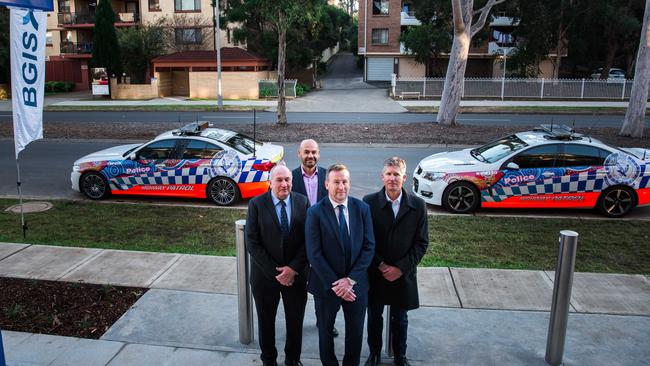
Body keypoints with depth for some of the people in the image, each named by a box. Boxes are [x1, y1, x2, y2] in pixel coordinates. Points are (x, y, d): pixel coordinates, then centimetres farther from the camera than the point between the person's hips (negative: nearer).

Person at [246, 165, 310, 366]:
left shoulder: (303, 202, -4)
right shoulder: (256, 204, -9)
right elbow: (252, 243, -11)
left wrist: (293, 268, -14)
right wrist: (274, 272, -14)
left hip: (296, 274, 1)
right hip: (265, 275, -1)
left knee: (296, 320, 15)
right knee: (266, 320, 17)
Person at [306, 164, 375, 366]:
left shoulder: (362, 208, -5)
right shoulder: (315, 212, -12)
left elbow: (369, 246, -6)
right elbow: (314, 254, -15)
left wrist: (351, 279, -14)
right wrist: (334, 284, -17)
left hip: (356, 284, 2)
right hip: (326, 285, -2)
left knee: (355, 331, 18)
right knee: (325, 330, 19)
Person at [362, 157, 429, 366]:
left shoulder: (418, 205, -6)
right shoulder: (369, 202, -9)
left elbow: (421, 243, -5)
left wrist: (401, 268, -12)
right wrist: (380, 265, -14)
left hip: (403, 275, 1)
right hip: (375, 273, 0)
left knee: (400, 319, 18)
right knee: (374, 317, 16)